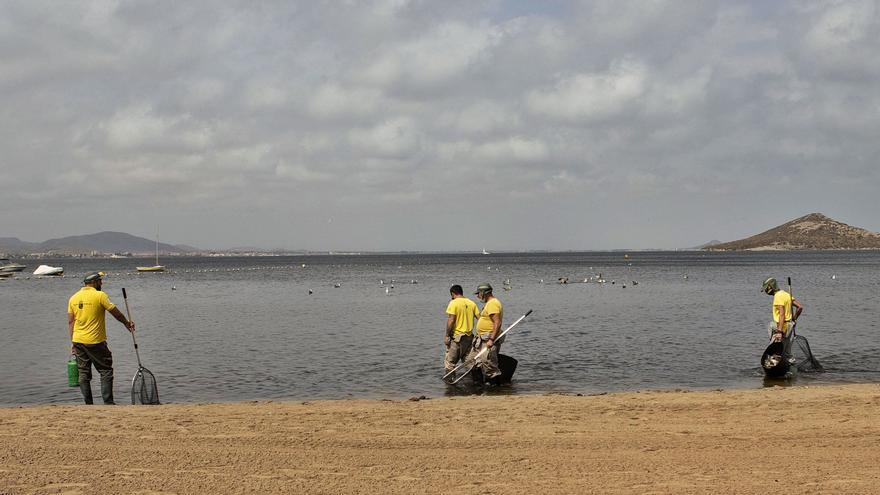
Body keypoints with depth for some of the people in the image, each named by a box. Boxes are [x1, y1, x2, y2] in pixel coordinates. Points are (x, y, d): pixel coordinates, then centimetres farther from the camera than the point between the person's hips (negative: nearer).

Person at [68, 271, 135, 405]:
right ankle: (108, 402, -2)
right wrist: (127, 323, 14)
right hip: (95, 342, -5)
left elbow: (70, 322, 7)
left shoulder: (73, 298, 7)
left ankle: (88, 404, 11)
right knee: (106, 371, 3)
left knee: (83, 373, 10)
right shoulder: (100, 296, -10)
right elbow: (116, 313, -4)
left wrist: (73, 343, 11)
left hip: (78, 341, 5)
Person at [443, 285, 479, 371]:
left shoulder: (453, 303, -9)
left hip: (456, 336, -6)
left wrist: (447, 335, -10)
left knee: (449, 362, 0)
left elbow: (451, 321, -16)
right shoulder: (472, 303, 7)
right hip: (469, 336, 6)